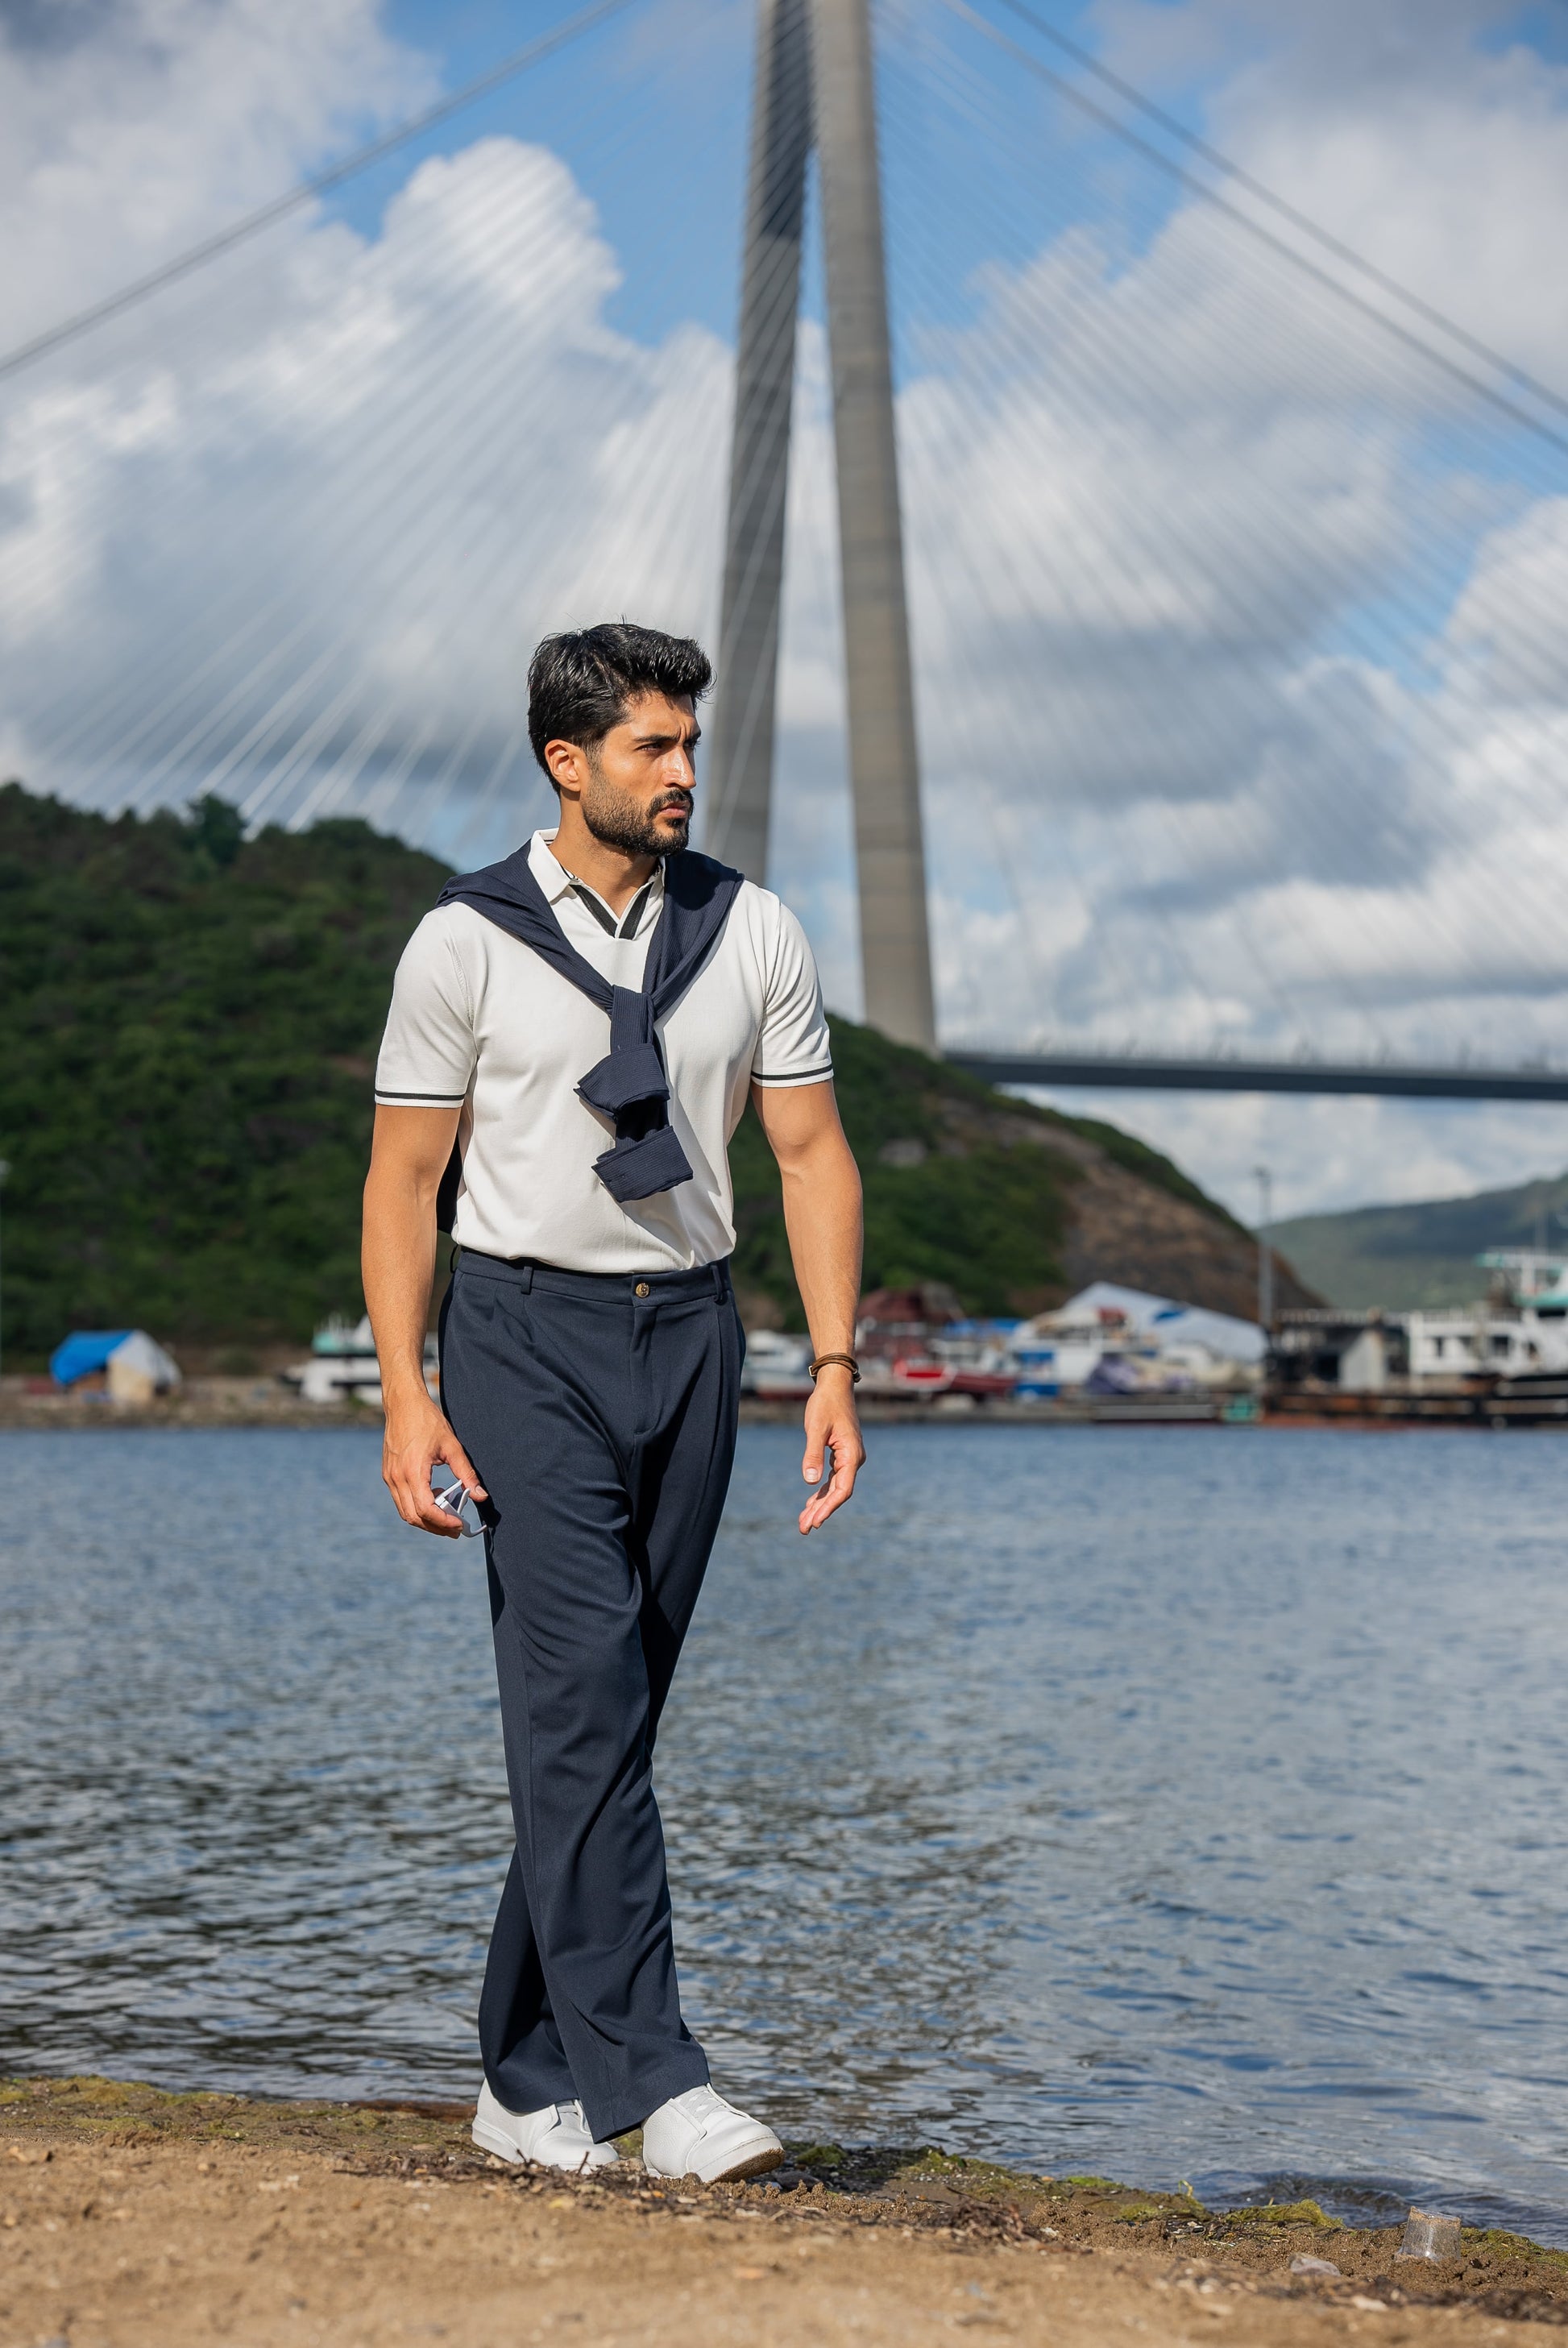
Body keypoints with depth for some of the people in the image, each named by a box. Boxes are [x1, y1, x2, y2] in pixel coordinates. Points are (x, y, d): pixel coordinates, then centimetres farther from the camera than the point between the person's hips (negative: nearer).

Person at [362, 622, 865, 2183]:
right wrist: (406, 1400, -9)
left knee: (616, 1716, 6)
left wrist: (834, 1371, -1)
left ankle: (530, 2080, 17)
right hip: (527, 1338, -3)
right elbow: (403, 1181, 0)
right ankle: (652, 2081, -13)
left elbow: (812, 1158, 8)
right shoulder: (465, 942, -1)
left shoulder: (753, 933, 7)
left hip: (689, 1332, 4)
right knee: (582, 1701, -14)